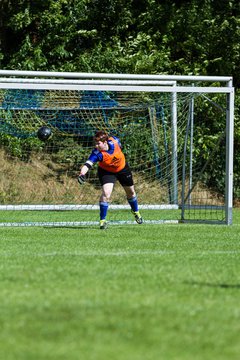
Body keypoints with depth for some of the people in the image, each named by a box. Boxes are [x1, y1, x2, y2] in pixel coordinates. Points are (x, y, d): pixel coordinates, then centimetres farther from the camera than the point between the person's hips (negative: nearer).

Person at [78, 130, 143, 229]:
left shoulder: (114, 141, -31)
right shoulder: (97, 153, -38)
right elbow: (88, 164, -51)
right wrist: (82, 173, -69)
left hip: (122, 168, 3)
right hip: (107, 172, -3)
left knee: (130, 192, 20)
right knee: (106, 193, -24)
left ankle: (136, 212, 48)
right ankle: (102, 220, -9)